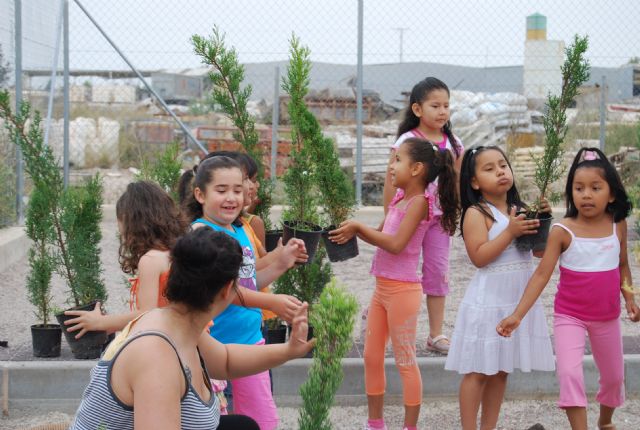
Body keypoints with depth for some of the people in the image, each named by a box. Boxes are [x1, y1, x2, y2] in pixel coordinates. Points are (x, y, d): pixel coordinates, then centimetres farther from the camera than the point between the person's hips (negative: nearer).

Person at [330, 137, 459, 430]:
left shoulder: (419, 201, -15)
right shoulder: (399, 198, 9)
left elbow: (395, 244, -23)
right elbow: (381, 237, 14)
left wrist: (358, 227, -17)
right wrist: (355, 230, -3)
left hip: (402, 290, -9)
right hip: (382, 288, 9)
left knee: (405, 361, 1)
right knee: (371, 357, 14)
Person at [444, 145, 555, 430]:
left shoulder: (519, 210, 9)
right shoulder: (476, 213, -11)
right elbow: (479, 257, -19)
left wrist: (541, 220, -3)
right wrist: (510, 232, -23)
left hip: (518, 298, 7)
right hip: (489, 300, -7)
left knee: (501, 369, 13)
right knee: (478, 371, -1)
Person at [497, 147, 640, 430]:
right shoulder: (562, 231, -17)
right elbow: (542, 274, -19)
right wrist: (518, 314, -27)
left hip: (607, 317, 4)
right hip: (570, 316, -3)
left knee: (613, 376, 19)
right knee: (569, 373, -22)